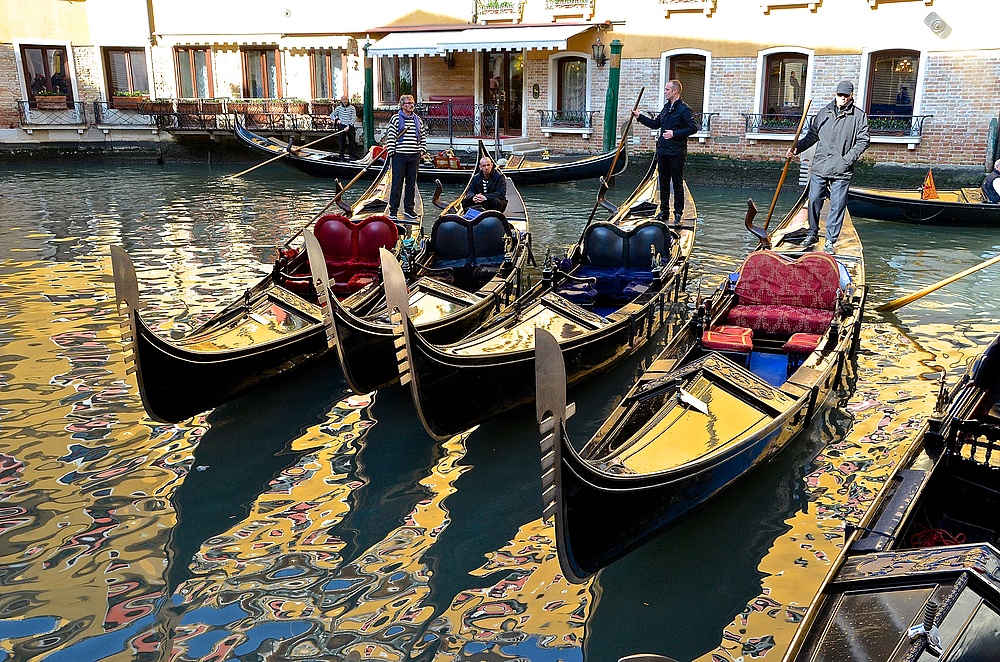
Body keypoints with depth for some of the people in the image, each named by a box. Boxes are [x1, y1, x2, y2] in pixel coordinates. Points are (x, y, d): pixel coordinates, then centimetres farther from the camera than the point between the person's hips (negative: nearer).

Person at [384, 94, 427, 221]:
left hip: (414, 157, 4)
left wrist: (422, 150, 8)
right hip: (399, 155, -4)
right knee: (397, 183, -2)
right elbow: (390, 136, -5)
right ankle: (393, 210, 3)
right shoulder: (395, 119, -1)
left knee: (411, 183, 9)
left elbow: (423, 137, 19)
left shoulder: (418, 120, 12)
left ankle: (409, 209, 18)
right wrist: (391, 151, -11)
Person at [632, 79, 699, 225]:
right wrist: (639, 117, 16)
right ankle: (664, 210, 22)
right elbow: (655, 123, 24)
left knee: (677, 184, 0)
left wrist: (674, 134, -19)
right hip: (662, 151, 8)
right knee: (664, 182, 13)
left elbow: (693, 128, -16)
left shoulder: (684, 109, -10)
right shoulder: (666, 107, 14)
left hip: (676, 153, -8)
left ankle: (678, 213, 7)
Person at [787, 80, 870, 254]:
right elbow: (812, 135, 18)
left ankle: (830, 241, 8)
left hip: (841, 172, -3)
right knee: (814, 201, 7)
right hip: (819, 168, 3)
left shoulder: (859, 116, 3)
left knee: (837, 206, 0)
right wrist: (797, 147, 4)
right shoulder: (824, 112, 12)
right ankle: (812, 234, 25)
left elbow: (863, 141, 0)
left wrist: (848, 159, -11)